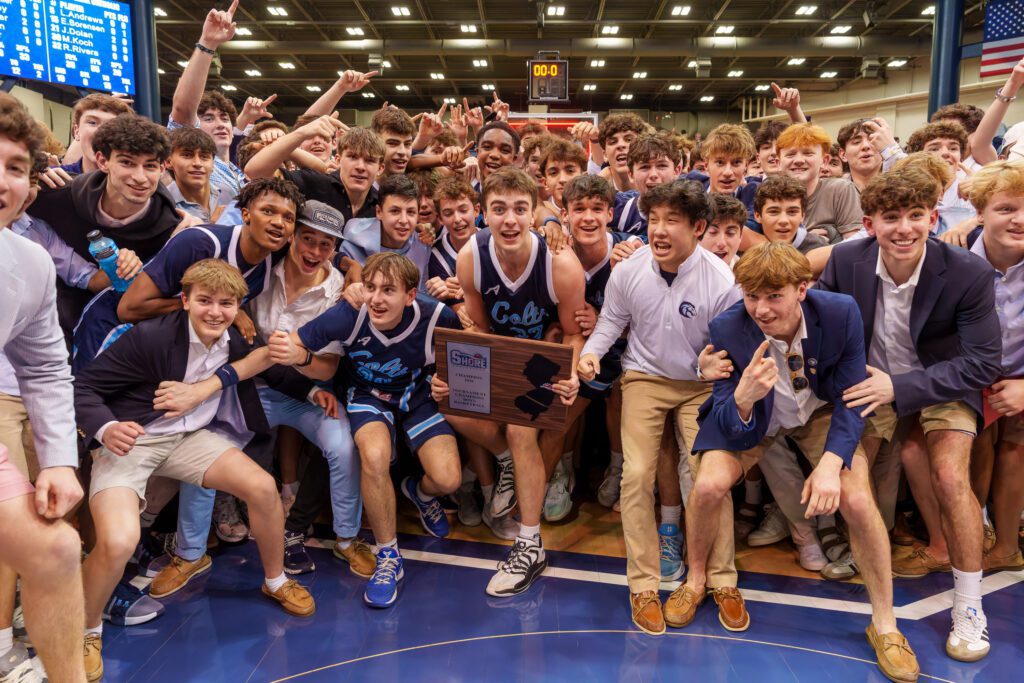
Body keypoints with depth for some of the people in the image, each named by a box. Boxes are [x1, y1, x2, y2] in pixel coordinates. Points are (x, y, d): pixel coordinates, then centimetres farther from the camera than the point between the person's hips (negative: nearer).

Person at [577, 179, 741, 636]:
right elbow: (611, 320, 5)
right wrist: (592, 352, -12)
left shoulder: (722, 282, -18)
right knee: (637, 474, -10)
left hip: (702, 384, -1)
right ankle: (643, 584, 6)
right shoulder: (628, 272, -11)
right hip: (645, 379, 2)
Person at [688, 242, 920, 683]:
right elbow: (727, 425, -23)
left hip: (821, 412, 1)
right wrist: (743, 398, -48)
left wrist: (831, 464, -30)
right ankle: (695, 580, 10)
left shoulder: (841, 313, -26)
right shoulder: (727, 329, -27)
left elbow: (851, 398, -14)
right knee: (708, 485, -22)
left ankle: (884, 625, 5)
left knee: (858, 500, -19)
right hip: (750, 417, 0)